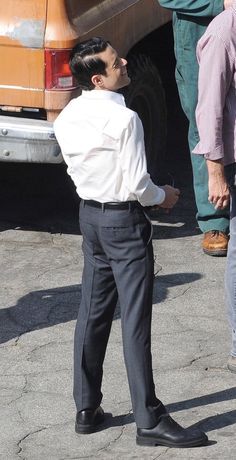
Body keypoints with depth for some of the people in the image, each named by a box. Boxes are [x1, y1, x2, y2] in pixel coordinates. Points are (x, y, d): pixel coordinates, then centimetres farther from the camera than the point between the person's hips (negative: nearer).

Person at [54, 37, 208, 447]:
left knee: (93, 313, 14)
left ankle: (86, 409, 20)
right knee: (135, 320, -4)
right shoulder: (123, 119, -21)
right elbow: (138, 185, -20)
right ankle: (149, 420, -1)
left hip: (90, 216, 8)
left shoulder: (67, 119, 2)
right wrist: (163, 196, -1)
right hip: (124, 220, -8)